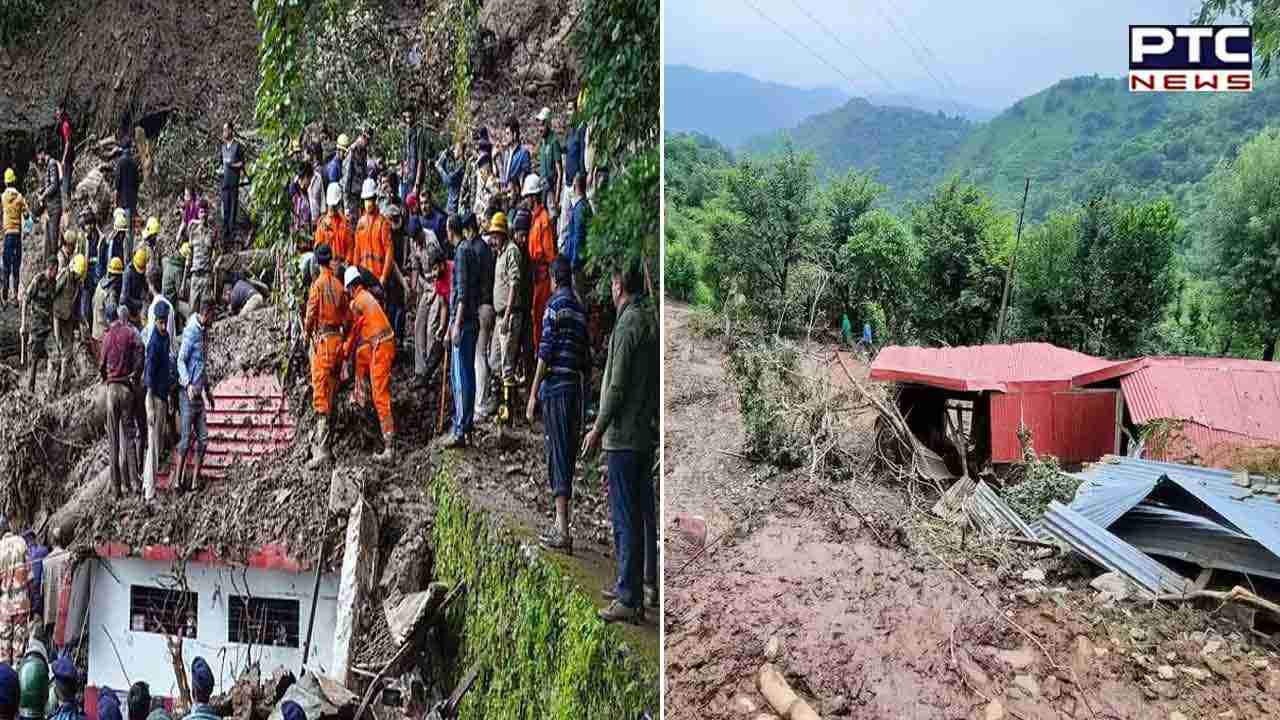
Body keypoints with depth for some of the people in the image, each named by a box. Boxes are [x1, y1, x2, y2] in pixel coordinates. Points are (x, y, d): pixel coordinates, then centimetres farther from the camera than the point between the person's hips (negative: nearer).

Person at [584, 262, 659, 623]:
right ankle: (647, 584, 27)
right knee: (643, 511, 17)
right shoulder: (653, 321, 11)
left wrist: (597, 429, -10)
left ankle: (630, 599, 1)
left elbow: (617, 387, -18)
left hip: (624, 434, -9)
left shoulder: (628, 326, -15)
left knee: (626, 518, -4)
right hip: (648, 432, 9)